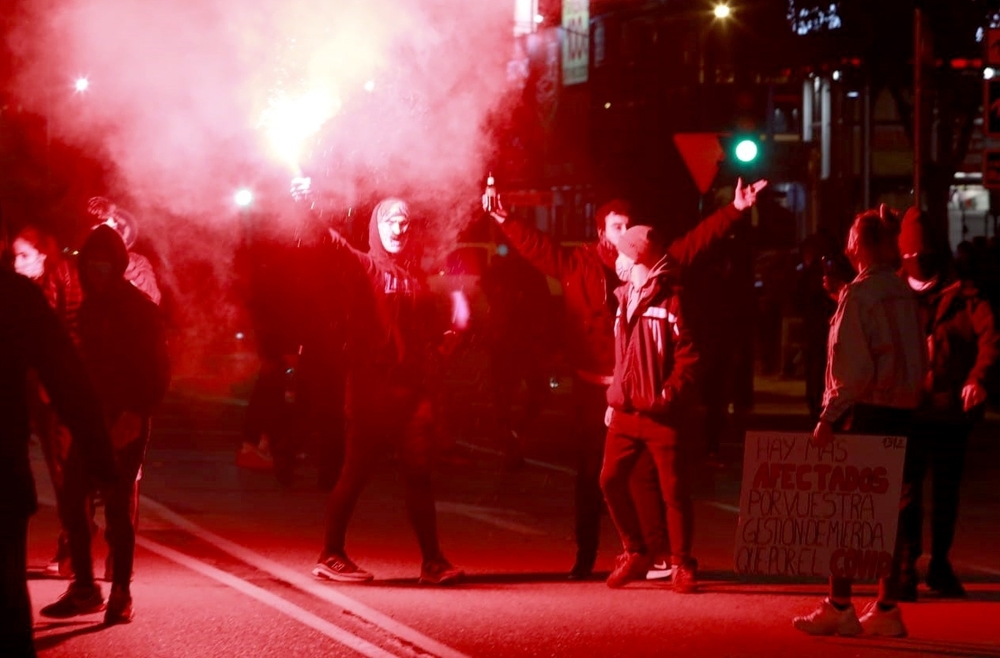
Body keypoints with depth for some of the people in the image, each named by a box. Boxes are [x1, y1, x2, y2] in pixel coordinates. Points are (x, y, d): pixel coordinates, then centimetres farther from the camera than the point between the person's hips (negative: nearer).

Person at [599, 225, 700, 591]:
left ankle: (682, 565, 7)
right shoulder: (625, 298, 14)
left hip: (661, 413, -7)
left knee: (674, 489, -2)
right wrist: (614, 397, 15)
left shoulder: (671, 299, -9)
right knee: (611, 480, 2)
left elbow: (688, 356, -13)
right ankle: (635, 553, 15)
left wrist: (671, 395, -18)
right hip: (626, 411, 7)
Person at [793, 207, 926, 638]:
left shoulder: (858, 295, -11)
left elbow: (853, 367, -16)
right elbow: (918, 358, 12)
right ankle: (886, 609, 11)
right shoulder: (905, 295, 9)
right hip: (902, 409, 7)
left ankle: (840, 607, -2)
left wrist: (830, 416, -14)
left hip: (865, 409, -7)